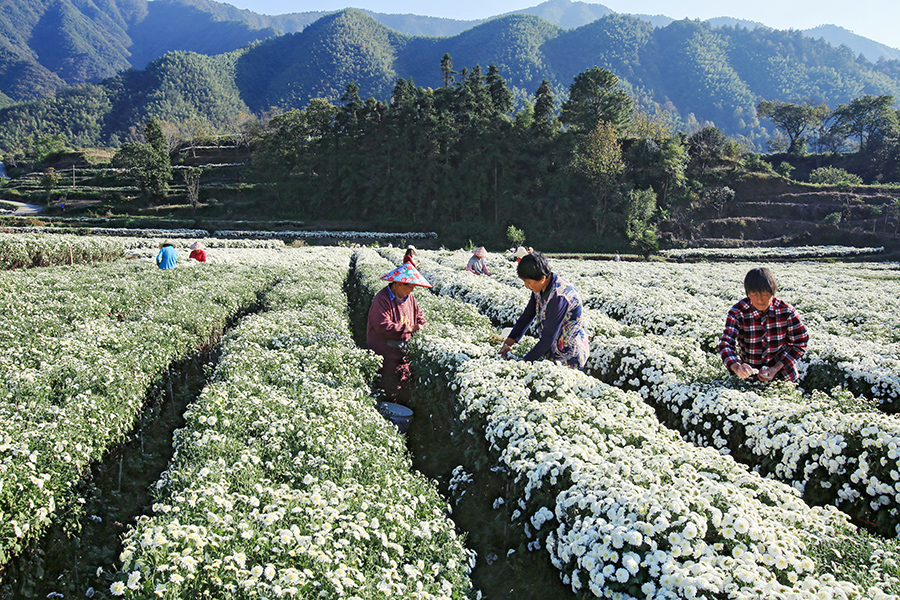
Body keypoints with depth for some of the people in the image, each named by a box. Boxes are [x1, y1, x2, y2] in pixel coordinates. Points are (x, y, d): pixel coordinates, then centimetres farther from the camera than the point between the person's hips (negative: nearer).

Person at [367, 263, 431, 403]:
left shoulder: (409, 297, 8)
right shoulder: (382, 299, -17)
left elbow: (419, 316, 19)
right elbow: (383, 326, -25)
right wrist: (409, 329, -25)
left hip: (405, 351, 7)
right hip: (386, 353, -7)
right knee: (390, 389, -3)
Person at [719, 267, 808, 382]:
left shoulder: (787, 311, -6)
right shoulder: (737, 313, -10)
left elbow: (799, 343, 3)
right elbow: (726, 343, -17)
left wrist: (775, 369, -10)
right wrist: (736, 367, -38)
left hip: (783, 376, 0)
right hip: (750, 374, 0)